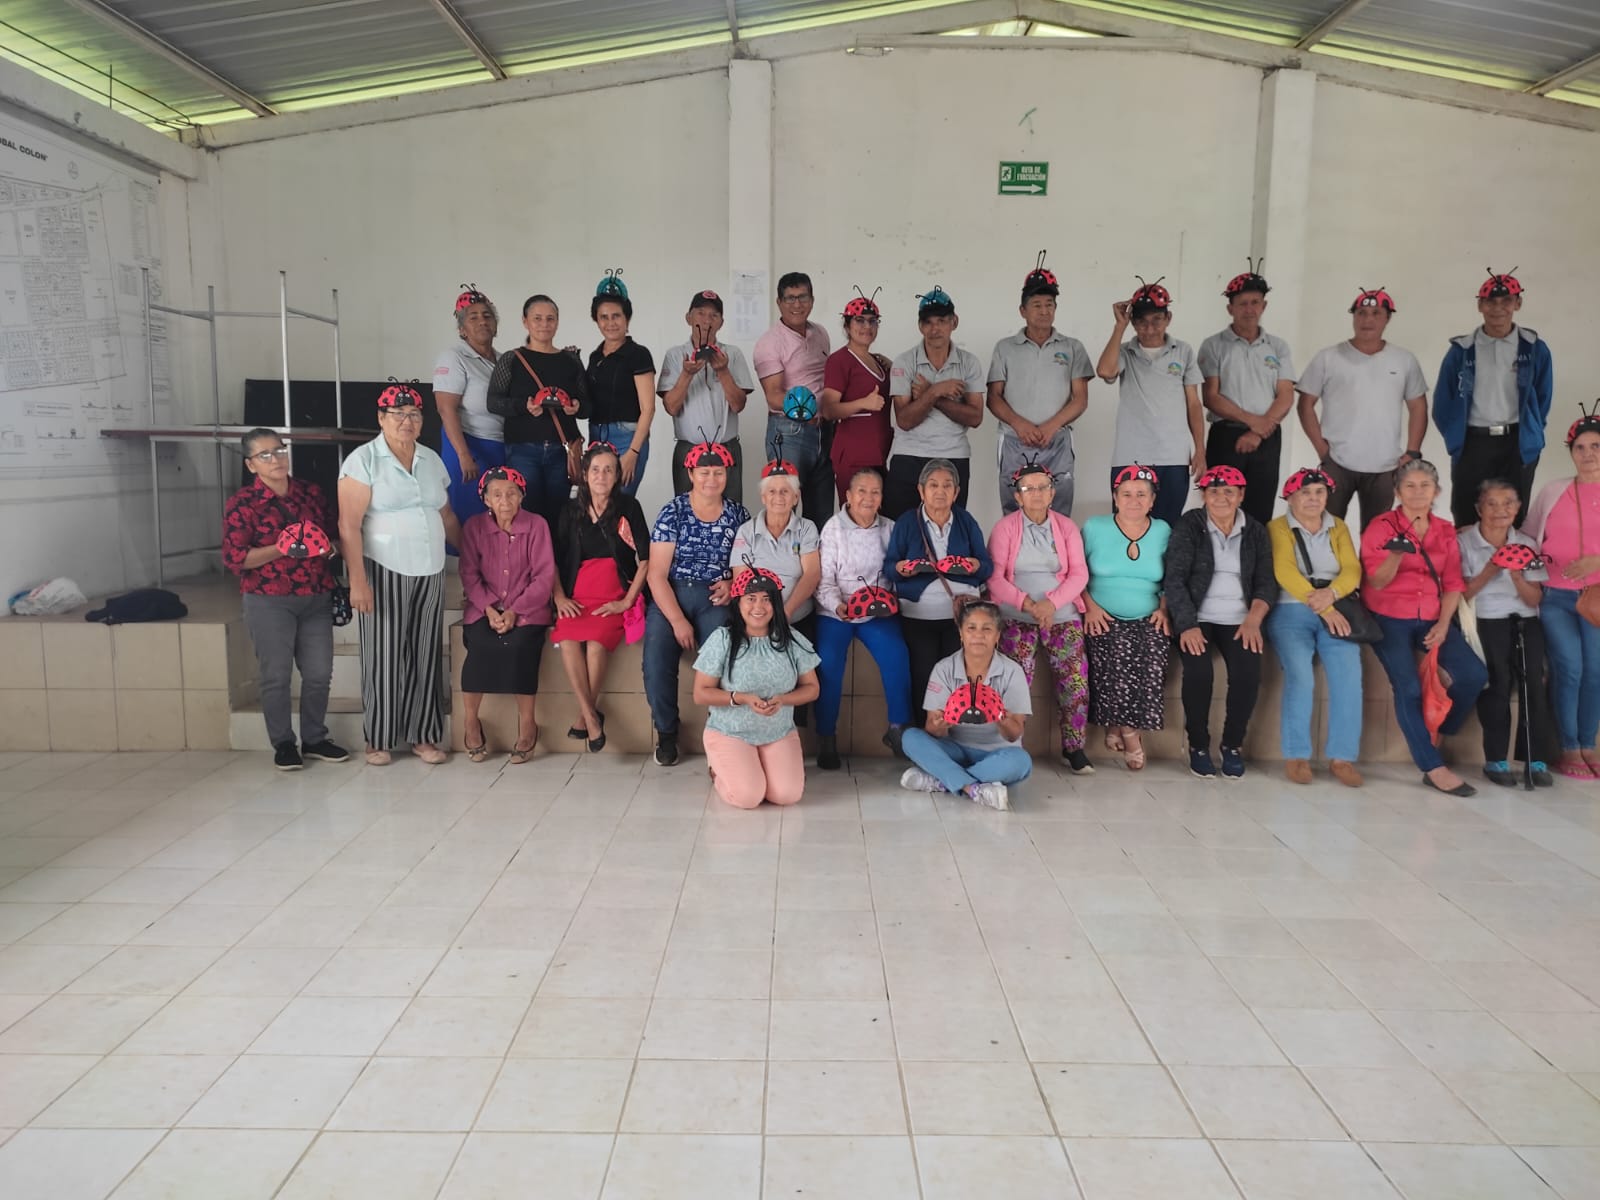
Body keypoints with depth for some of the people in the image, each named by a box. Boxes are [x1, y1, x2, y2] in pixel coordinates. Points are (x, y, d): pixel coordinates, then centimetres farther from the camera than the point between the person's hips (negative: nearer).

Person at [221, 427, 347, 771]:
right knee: (276, 676, 1)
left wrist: (330, 547, 1)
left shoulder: (312, 492, 8)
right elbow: (234, 558, -11)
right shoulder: (241, 503, -6)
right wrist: (281, 549, -20)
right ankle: (283, 744, 16)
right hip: (269, 601, -4)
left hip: (316, 598, 4)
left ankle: (315, 739, 22)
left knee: (319, 673, 6)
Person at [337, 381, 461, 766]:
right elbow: (349, 525, -12)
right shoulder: (363, 460, -6)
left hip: (429, 573, 5)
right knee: (383, 656, 2)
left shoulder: (431, 460, 12)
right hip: (383, 572, -5)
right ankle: (378, 739, 14)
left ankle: (424, 736, 17)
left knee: (424, 655, 8)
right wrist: (357, 581, -18)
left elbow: (446, 515, 20)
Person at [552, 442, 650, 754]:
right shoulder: (572, 511, 13)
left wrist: (627, 601, -7)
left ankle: (585, 716, -12)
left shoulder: (628, 507, 4)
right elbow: (555, 559, 15)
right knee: (567, 641, -28)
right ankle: (592, 718, -21)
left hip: (615, 598, -3)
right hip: (577, 597, 3)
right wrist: (560, 597, 1)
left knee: (596, 644, -31)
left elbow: (645, 559, 0)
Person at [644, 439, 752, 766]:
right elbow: (657, 574, -4)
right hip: (669, 595, -1)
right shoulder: (672, 511, 1)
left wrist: (733, 583, -9)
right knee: (656, 660, -25)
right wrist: (677, 620, -14)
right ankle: (666, 731, -2)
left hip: (714, 599, 1)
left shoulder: (738, 515, 8)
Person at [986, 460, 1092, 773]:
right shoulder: (1004, 527, 5)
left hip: (1061, 614, 2)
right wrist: (1027, 603, -19)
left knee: (1075, 679, -12)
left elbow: (1079, 574, 2)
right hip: (1016, 615, -2)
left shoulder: (1067, 527, 11)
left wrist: (1051, 603, -15)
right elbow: (995, 577, -4)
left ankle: (1074, 747, 0)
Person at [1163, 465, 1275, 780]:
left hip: (1239, 621, 2)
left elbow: (1266, 582, 6)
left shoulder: (1256, 531, 11)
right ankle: (1198, 745, -8)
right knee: (1198, 671, -29)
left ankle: (1233, 744, -3)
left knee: (1248, 672, -25)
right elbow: (1175, 579, -7)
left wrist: (1253, 621, -12)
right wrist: (1187, 626, -19)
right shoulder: (1188, 526, 2)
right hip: (1196, 618, -2)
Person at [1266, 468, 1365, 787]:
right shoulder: (1278, 528, 6)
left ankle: (1342, 757, -15)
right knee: (1300, 675, -26)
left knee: (1349, 675, -21)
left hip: (1336, 611, 3)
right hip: (1291, 611, -3)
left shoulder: (1339, 528, 18)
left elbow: (1352, 570, 4)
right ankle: (1296, 756, -17)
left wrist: (1331, 594, -19)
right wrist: (1323, 609, -19)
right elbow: (1285, 573, -9)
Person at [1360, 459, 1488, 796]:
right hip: (1390, 617, -4)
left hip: (1431, 618, 4)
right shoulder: (1381, 527, -3)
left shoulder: (1445, 531, 10)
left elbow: (1453, 583, 9)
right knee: (1408, 688, -18)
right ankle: (1434, 769, -11)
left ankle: (1437, 734, 12)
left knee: (1474, 675, -12)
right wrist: (1398, 553, -28)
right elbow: (1377, 582, -9)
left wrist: (1443, 625, -5)